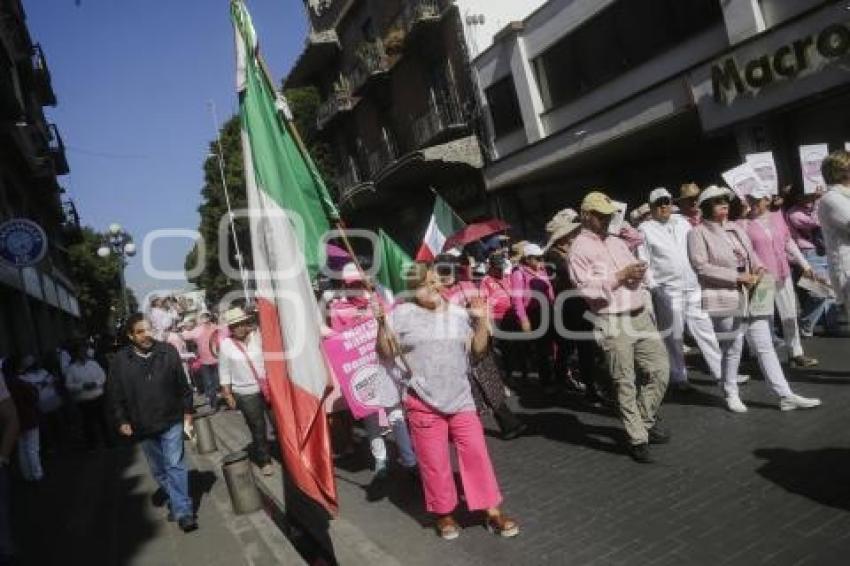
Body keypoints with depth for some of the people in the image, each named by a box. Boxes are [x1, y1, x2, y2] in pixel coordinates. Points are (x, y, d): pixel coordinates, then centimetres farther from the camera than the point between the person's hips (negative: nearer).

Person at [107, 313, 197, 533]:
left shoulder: (168, 352, -6)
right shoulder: (120, 361, -6)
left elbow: (182, 385, 1)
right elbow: (114, 395, 2)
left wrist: (187, 411, 2)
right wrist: (121, 421, -2)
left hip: (171, 421, -2)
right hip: (143, 427, 2)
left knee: (175, 465, -5)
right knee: (159, 470, 15)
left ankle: (183, 512, -1)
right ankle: (175, 501, 34)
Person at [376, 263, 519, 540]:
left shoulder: (459, 313, 6)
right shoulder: (402, 314, -3)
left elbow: (478, 349, 8)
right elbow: (387, 353, -4)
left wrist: (481, 319, -3)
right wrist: (381, 323, -17)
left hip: (461, 400, 3)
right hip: (423, 403, -2)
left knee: (476, 453, 4)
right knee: (434, 462, 7)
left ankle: (492, 511, 18)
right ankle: (444, 513, 26)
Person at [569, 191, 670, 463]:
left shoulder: (618, 242, 16)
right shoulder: (579, 248, -5)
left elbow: (637, 273, 20)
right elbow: (587, 288, -14)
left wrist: (638, 273, -3)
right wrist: (620, 276, -15)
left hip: (640, 315, 7)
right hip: (612, 322, -7)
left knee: (661, 369, 9)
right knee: (625, 383, 1)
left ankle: (646, 420, 30)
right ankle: (638, 438, 15)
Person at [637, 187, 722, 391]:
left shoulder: (682, 222, 14)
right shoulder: (646, 229, -1)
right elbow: (643, 261, -4)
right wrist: (652, 285, -10)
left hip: (693, 286, 4)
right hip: (667, 290, -4)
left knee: (705, 329, 8)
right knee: (674, 335, 1)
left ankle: (721, 371, 17)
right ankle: (679, 377, 14)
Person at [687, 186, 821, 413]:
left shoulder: (737, 228, 13)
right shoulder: (698, 232, -7)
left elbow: (751, 255, 17)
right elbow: (701, 267, -16)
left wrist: (759, 269, -6)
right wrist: (737, 277, -18)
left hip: (751, 296, 6)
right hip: (725, 299, -6)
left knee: (765, 346, 7)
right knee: (732, 348, 4)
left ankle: (786, 395, 12)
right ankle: (731, 394, 23)